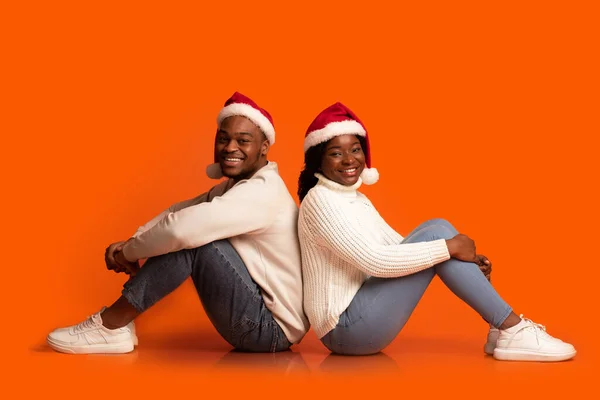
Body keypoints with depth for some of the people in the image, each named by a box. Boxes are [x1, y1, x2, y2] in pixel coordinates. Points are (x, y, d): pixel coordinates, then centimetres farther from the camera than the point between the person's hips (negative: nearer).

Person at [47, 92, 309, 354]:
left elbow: (182, 228, -30)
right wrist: (129, 243, -6)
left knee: (190, 239, -22)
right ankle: (114, 324, 4)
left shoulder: (263, 191, -20)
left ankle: (111, 325, -11)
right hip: (259, 321, 10)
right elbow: (179, 213, 11)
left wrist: (130, 253, -13)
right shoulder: (235, 187, 12)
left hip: (272, 328, -10)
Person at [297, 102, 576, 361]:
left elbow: (399, 248, 12)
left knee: (436, 229, -1)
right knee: (437, 233, -15)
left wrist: (463, 260, -2)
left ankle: (503, 329, -6)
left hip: (361, 319, 9)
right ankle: (513, 330, -13)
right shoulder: (320, 201, -14)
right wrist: (448, 248, -19)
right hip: (345, 328, -9)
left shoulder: (356, 199, 16)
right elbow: (375, 261, -24)